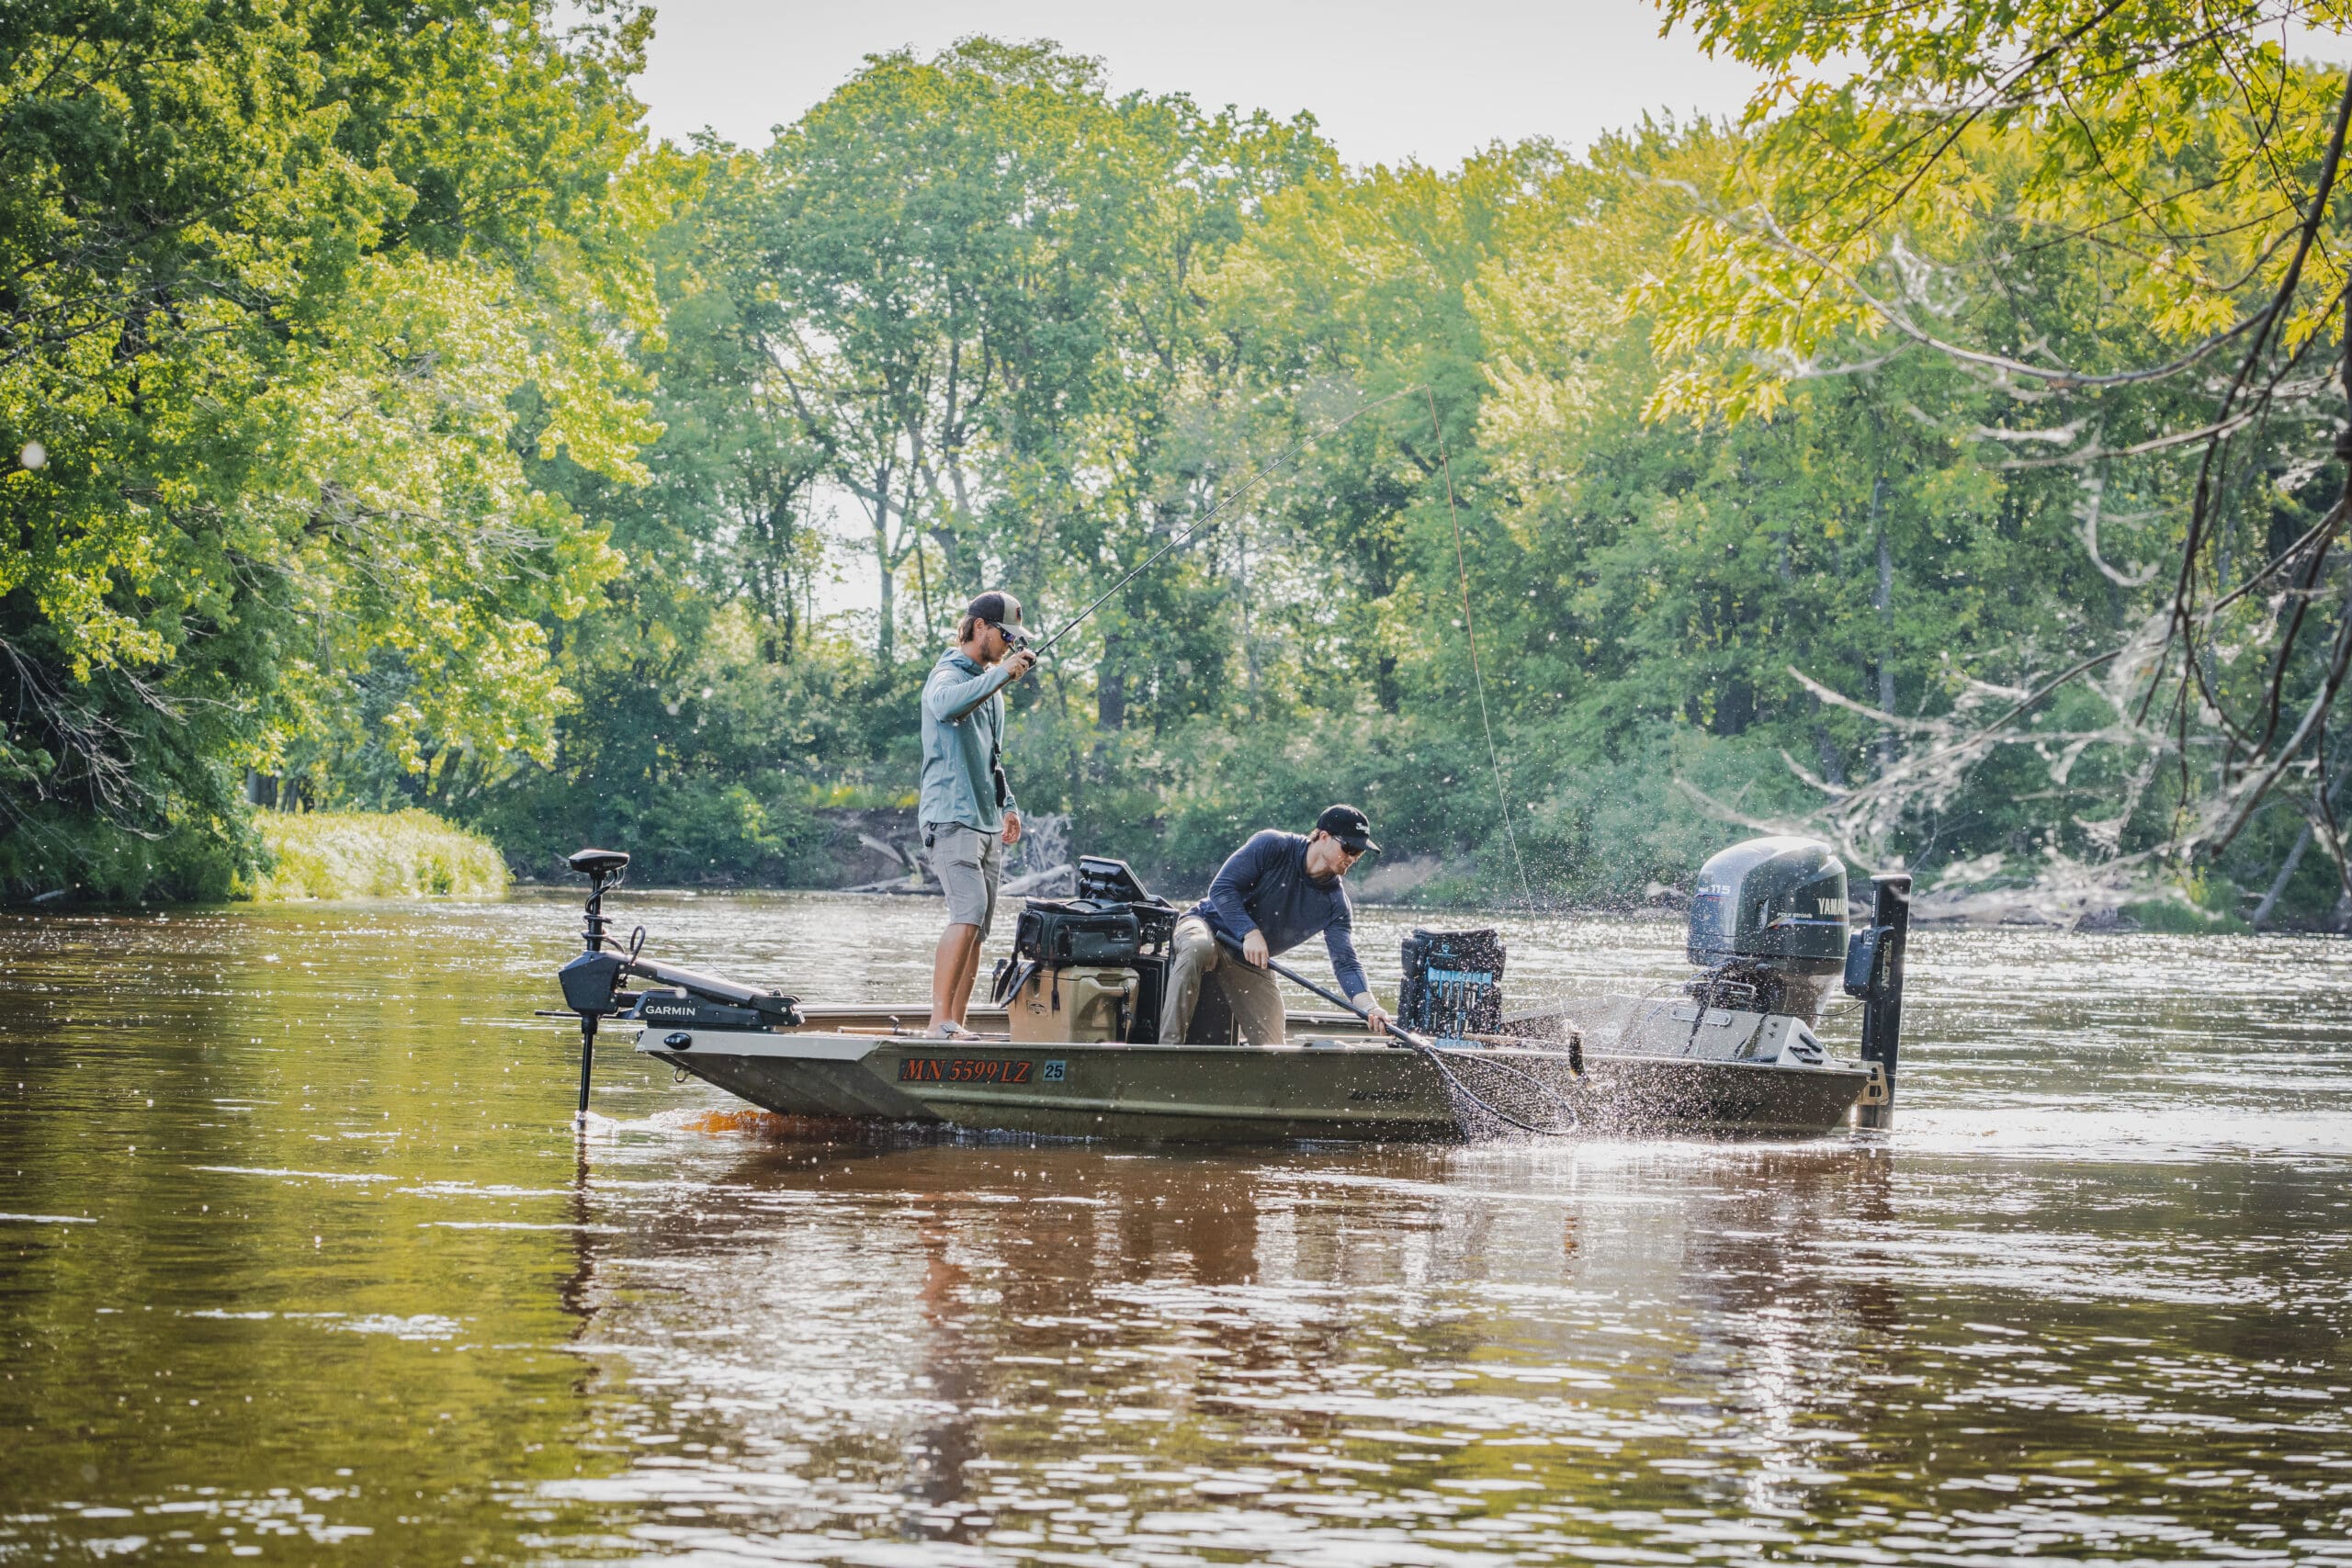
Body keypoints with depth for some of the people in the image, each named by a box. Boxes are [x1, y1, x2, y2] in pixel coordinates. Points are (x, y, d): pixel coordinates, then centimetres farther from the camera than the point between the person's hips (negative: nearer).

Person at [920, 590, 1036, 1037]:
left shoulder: (989, 683, 22)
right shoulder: (949, 674, -7)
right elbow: (946, 704, -33)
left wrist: (1007, 805, 21)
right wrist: (1002, 673, -34)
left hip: (987, 823, 9)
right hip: (952, 816, -9)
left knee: (978, 927, 4)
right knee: (968, 913, -21)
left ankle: (956, 1024, 5)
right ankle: (940, 1021, -22)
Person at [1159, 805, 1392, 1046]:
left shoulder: (1335, 903, -7)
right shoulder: (1272, 846, -17)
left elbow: (1346, 963, -13)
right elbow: (1221, 888, -19)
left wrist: (1370, 1007, -32)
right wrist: (1250, 933, -32)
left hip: (1251, 963, 5)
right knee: (1198, 949, -43)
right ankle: (1169, 1045, -41)